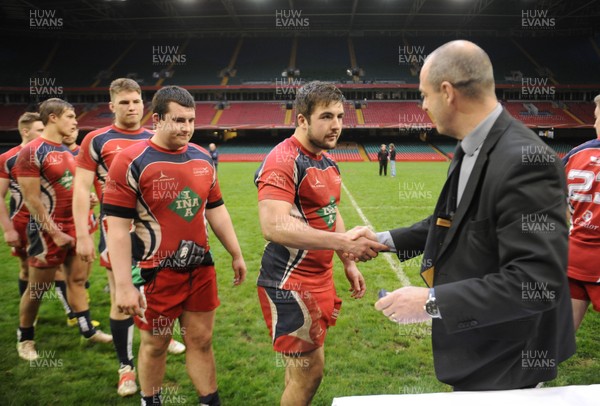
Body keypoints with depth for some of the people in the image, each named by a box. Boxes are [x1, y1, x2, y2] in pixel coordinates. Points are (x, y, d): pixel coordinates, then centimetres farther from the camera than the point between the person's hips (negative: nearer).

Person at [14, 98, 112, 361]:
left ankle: (88, 331, 23)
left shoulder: (66, 150, 10)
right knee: (37, 288, 6)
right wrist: (55, 233, -20)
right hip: (47, 231, -7)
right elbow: (31, 199, -18)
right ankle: (25, 339, 25)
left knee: (78, 278, 12)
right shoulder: (32, 152, -15)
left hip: (73, 227, 8)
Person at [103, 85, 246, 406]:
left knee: (201, 341, 13)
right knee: (155, 344, 13)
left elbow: (216, 210, 14)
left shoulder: (202, 158, 5)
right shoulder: (131, 162, -13)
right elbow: (117, 228, -15)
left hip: (200, 269, 5)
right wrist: (123, 284, -18)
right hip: (155, 273, -4)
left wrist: (236, 255, 15)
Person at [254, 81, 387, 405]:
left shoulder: (327, 160, 10)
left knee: (301, 364, 20)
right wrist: (345, 242, -37)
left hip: (319, 277, 9)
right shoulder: (282, 161, -20)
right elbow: (274, 227, -33)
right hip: (290, 283, -9)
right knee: (309, 371, 1)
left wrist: (348, 264, 15)